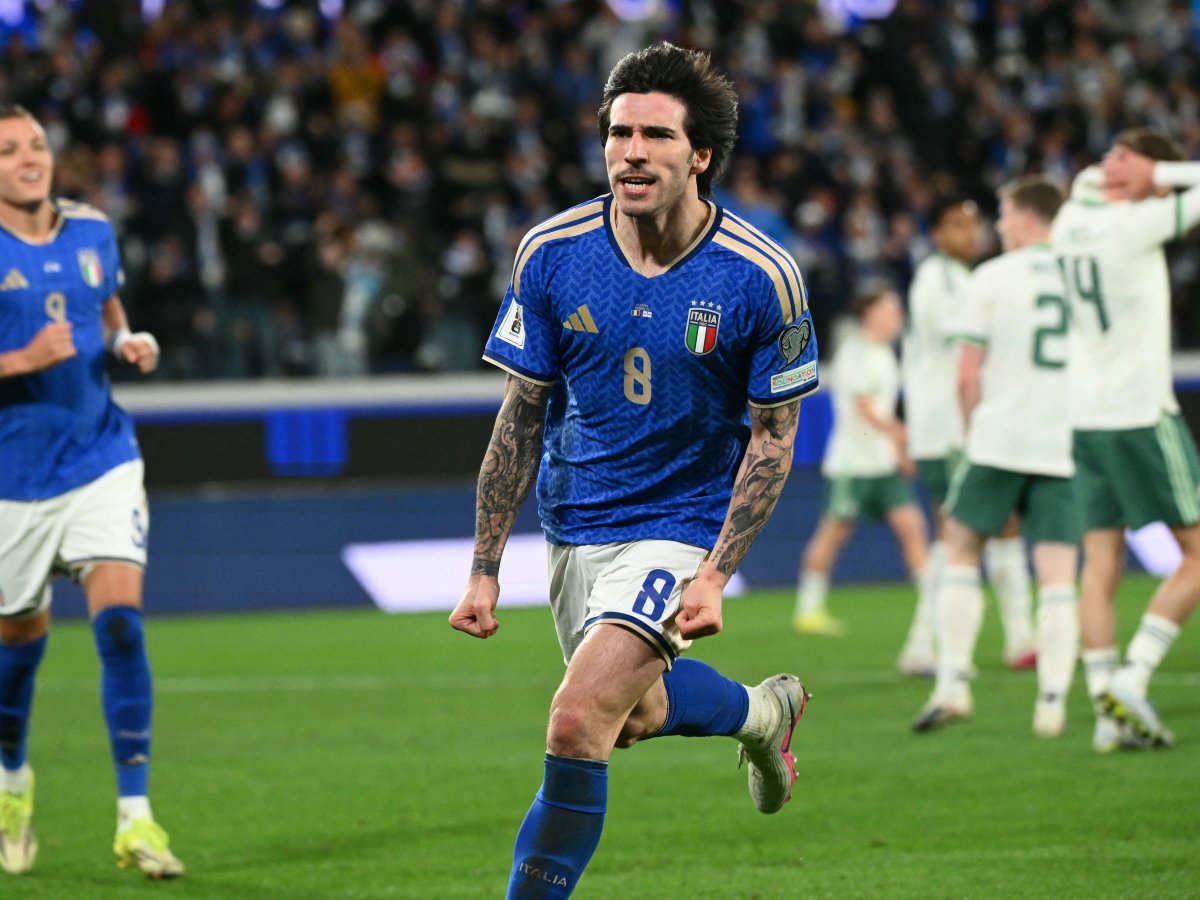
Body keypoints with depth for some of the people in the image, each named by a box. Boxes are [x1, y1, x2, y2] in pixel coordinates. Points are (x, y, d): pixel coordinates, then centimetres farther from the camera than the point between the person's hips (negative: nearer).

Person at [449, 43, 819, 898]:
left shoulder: (762, 276, -18)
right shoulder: (552, 252, -11)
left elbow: (774, 436, -8)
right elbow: (521, 416, -2)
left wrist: (716, 574, -18)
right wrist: (485, 569, -5)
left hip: (680, 525, -5)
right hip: (575, 526, 5)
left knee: (578, 724, -20)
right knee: (636, 713, 23)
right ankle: (762, 711, 54)